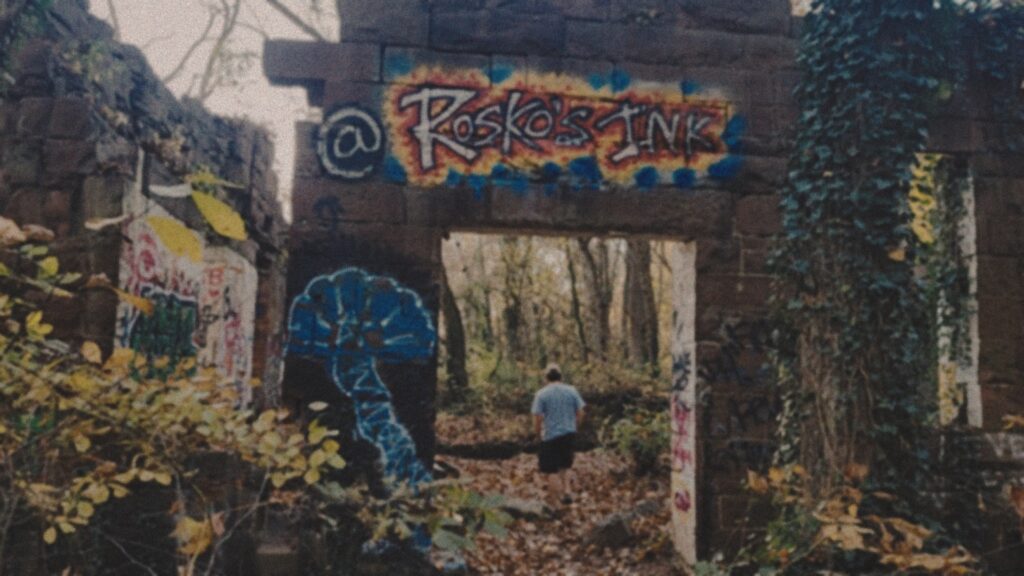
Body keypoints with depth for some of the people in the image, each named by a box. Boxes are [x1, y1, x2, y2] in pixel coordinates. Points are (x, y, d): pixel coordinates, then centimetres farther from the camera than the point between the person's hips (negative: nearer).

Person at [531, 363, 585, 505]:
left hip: (550, 436, -4)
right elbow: (580, 414, 3)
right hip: (569, 435, 4)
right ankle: (567, 491, 7)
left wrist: (539, 433, 5)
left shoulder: (541, 394, -9)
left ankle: (554, 499, 8)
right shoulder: (572, 391, 1)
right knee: (564, 467, 22)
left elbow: (538, 418, -11)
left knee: (552, 471, 6)